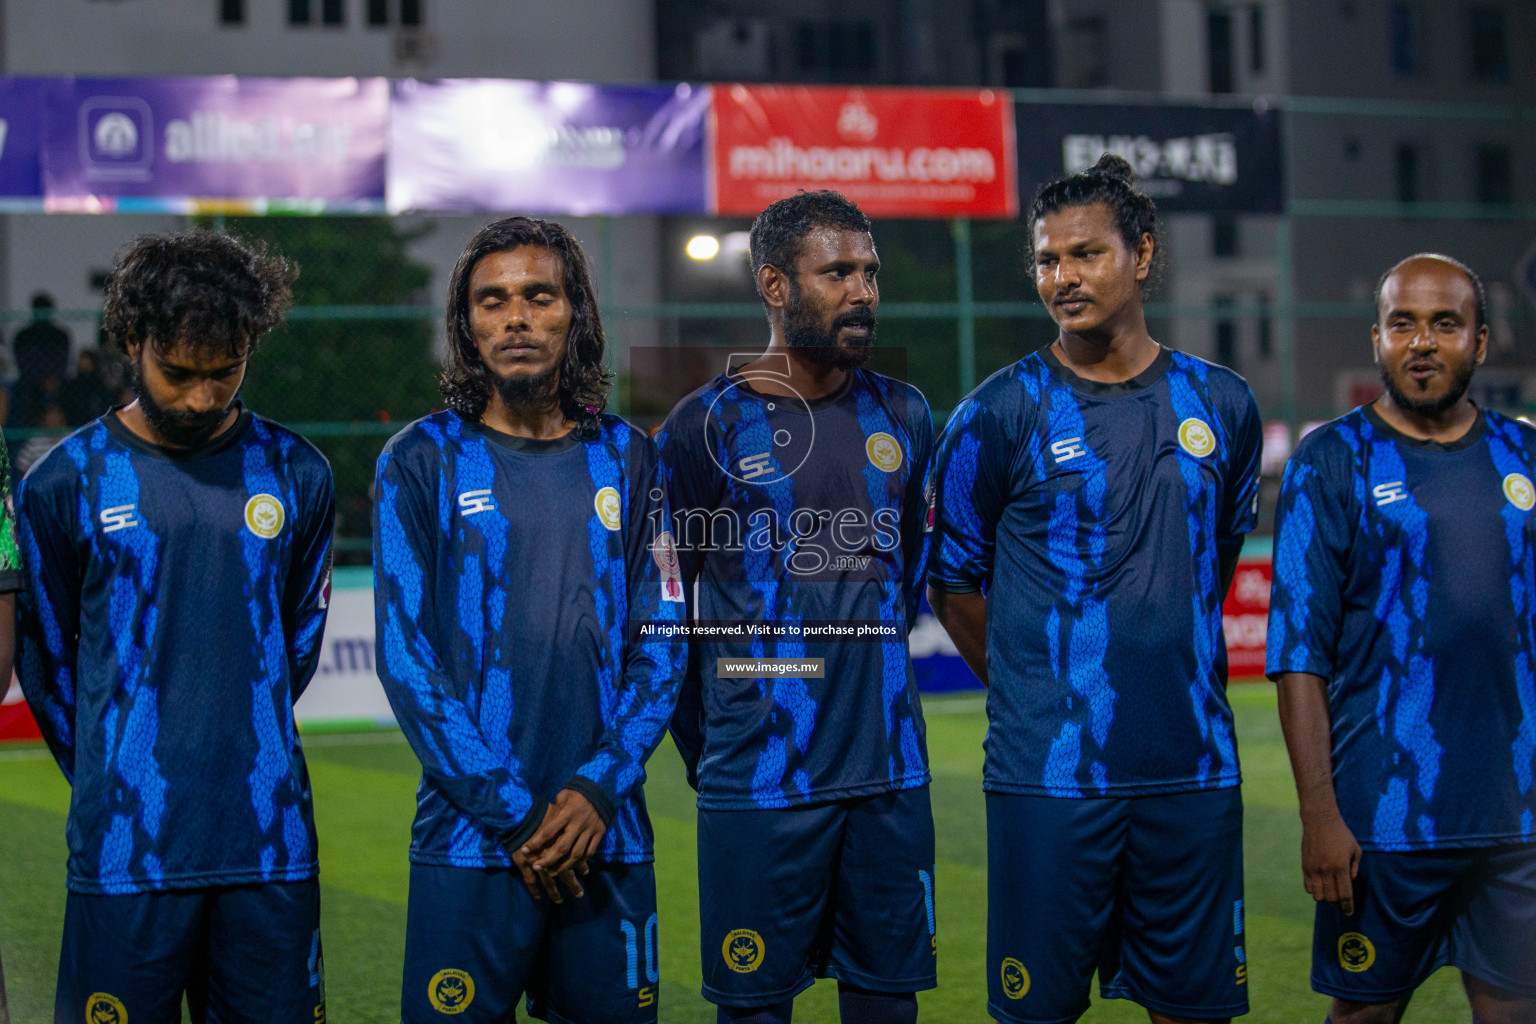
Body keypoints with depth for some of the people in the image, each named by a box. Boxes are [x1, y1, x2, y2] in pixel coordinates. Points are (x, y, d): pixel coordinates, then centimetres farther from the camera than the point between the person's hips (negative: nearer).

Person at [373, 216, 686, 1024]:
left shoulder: (626, 459, 9)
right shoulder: (421, 462, 1)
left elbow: (661, 642, 6)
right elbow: (405, 655, -4)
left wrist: (599, 785, -7)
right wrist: (511, 810, -10)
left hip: (609, 840, 3)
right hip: (468, 844, -2)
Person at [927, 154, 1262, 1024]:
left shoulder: (1222, 405, 7)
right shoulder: (1001, 414, -3)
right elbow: (953, 586, 6)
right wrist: (1038, 691, 8)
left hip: (1195, 770, 3)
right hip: (1049, 776, -3)